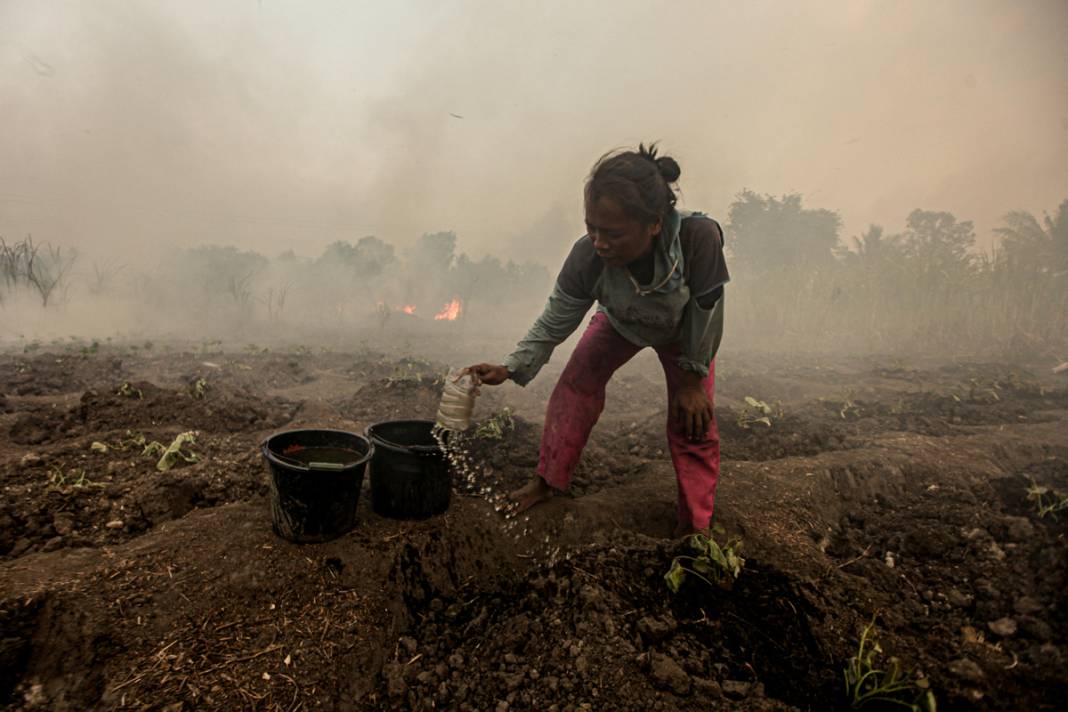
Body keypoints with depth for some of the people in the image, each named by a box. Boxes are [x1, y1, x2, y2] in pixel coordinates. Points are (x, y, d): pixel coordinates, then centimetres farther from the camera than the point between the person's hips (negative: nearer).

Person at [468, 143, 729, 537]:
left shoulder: (699, 237, -46)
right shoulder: (587, 257, -39)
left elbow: (706, 311, -30)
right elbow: (553, 324, -24)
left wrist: (693, 374, -18)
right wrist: (510, 367, -36)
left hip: (684, 329, -1)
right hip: (620, 323, 2)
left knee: (693, 420, -5)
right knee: (573, 390, -5)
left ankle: (694, 527, 14)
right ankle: (548, 481, 16)